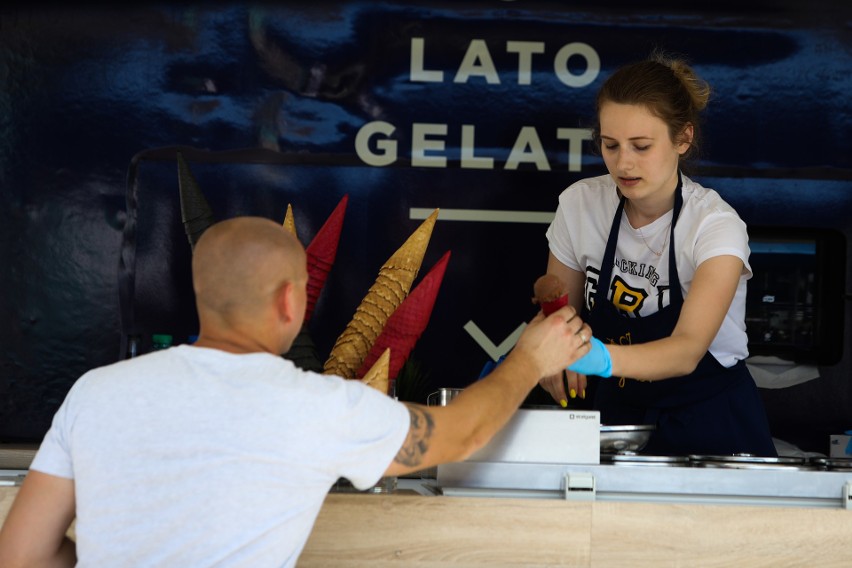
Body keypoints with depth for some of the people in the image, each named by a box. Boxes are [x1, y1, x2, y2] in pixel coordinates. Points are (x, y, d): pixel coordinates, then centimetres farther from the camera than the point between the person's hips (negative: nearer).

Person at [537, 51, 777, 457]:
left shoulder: (716, 226, -16)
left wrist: (602, 358, -47)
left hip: (710, 425, -3)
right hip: (616, 414, 3)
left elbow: (687, 350, -28)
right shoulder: (579, 205, -4)